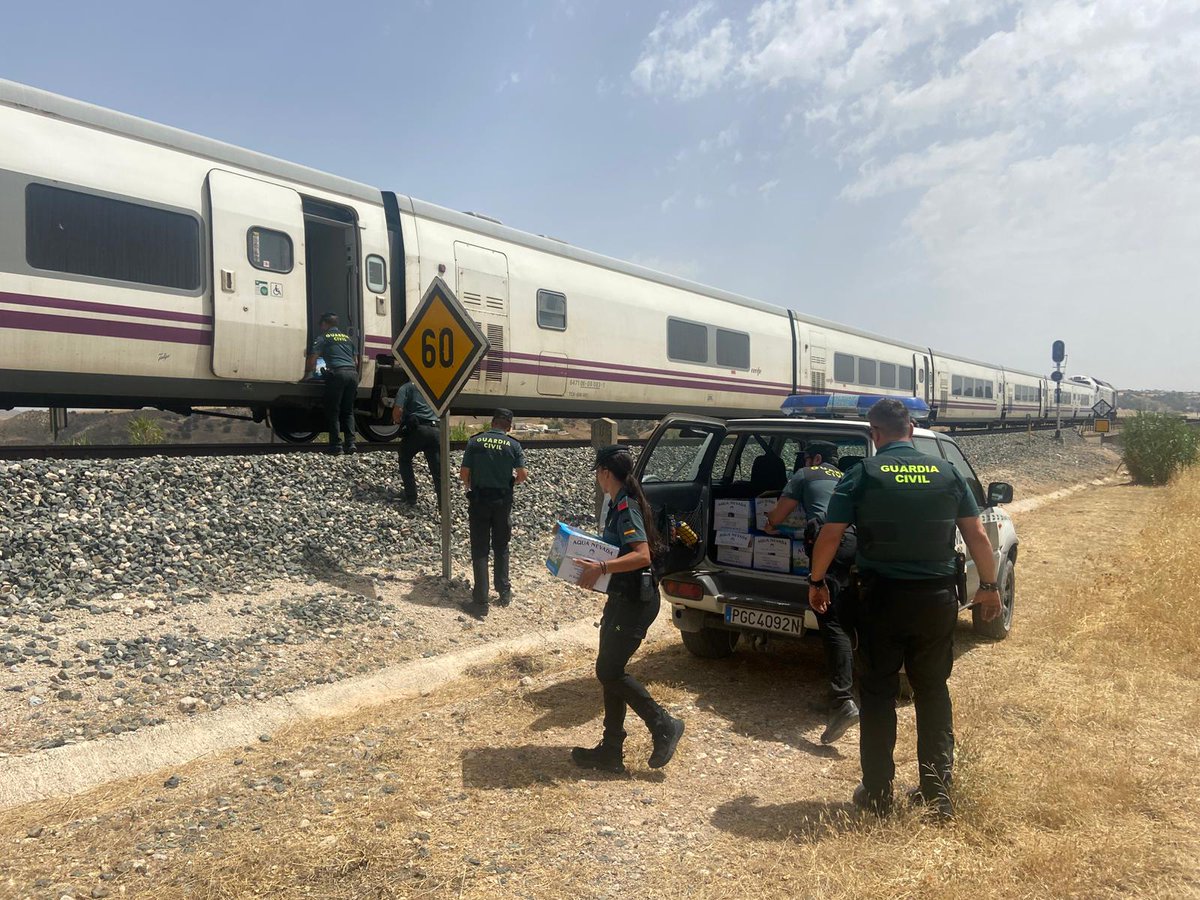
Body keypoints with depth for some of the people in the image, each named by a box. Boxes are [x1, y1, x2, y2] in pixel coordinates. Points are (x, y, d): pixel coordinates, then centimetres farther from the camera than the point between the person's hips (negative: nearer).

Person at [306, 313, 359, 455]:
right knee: (348, 411, 13)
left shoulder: (323, 337, 9)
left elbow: (312, 359, 4)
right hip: (352, 374, 5)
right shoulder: (347, 337, 24)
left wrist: (306, 375, 16)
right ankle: (350, 443, 4)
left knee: (333, 411, 2)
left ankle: (336, 446, -1)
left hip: (337, 374, -5)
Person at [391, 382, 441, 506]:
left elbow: (398, 410, -4)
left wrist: (398, 422, 15)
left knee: (405, 460, 20)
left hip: (417, 429, -3)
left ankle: (411, 498, 13)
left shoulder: (406, 387, 8)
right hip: (435, 430, 3)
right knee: (437, 468, 6)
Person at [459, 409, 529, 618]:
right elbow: (522, 475, -6)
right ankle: (504, 592, 25)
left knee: (479, 551, 4)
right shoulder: (513, 444, -3)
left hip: (478, 500, -1)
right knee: (501, 548, 19)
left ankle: (481, 602, 2)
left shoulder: (475, 441, -3)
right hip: (503, 501, 1)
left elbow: (464, 473, -4)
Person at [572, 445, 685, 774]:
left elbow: (642, 555, -29)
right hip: (623, 598, 10)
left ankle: (664, 726, 7)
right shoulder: (618, 505, 12)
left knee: (609, 671, -6)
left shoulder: (626, 508, -18)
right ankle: (611, 751, 18)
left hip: (635, 600, -10)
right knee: (610, 671, 11)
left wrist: (601, 568, -36)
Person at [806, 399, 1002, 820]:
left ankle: (877, 793, 16)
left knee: (878, 694, 9)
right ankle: (937, 791, 21)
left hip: (881, 598, -2)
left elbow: (830, 536, -7)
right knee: (933, 692, 16)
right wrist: (989, 586, 16)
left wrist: (816, 582, 6)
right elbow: (978, 535, 4)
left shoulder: (862, 475, -6)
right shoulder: (947, 473, 2)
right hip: (937, 598, 3)